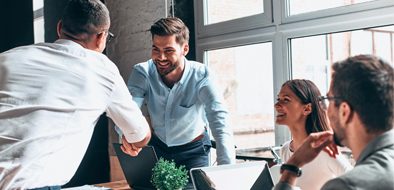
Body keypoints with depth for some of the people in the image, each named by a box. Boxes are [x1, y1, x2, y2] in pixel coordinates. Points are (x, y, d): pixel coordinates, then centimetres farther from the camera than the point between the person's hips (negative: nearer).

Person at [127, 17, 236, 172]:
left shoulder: (200, 75, -25)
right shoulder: (142, 73, -18)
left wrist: (228, 171, -47)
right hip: (157, 146, 2)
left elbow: (220, 123, -33)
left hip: (194, 149, -2)